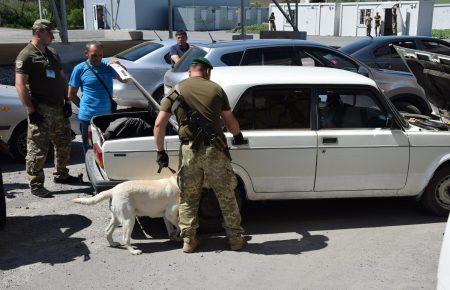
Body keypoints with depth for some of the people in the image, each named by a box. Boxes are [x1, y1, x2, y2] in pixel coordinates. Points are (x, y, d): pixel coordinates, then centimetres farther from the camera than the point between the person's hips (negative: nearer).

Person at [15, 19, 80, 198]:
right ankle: (36, 185, 6)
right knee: (38, 150, -4)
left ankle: (61, 175, 33)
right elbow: (20, 84, -15)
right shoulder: (26, 55, -8)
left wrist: (67, 101, 11)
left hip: (59, 109, 8)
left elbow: (62, 78, 21)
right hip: (41, 111, -8)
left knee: (64, 144, 17)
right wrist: (31, 110, -18)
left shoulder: (53, 54, 16)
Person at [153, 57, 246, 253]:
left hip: (189, 151, 1)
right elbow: (231, 122, 14)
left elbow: (159, 124, 0)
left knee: (188, 199, 15)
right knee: (226, 197, 11)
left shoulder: (175, 91, 9)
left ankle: (188, 241, 18)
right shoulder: (215, 89, 8)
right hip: (215, 149, 0)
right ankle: (236, 239, 20)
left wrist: (160, 152, 7)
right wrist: (237, 136, 34)